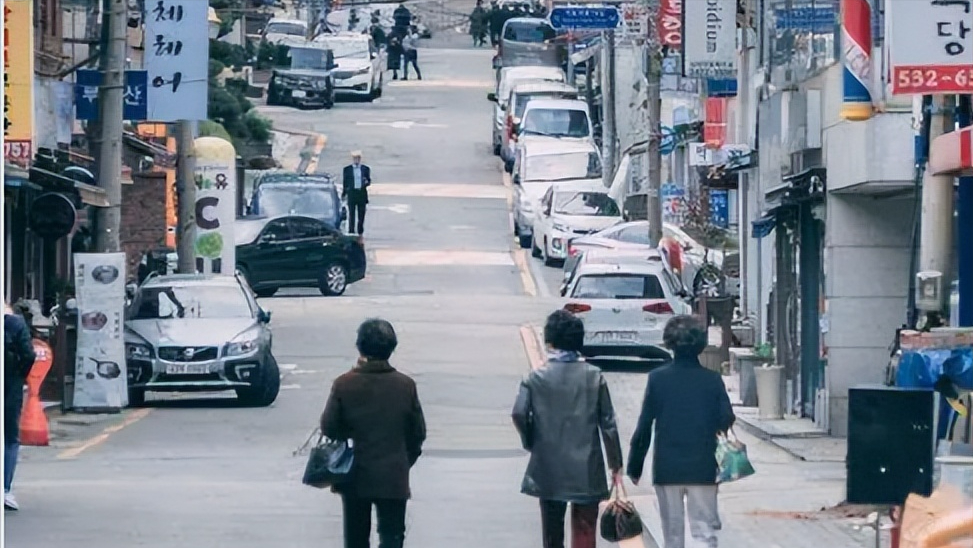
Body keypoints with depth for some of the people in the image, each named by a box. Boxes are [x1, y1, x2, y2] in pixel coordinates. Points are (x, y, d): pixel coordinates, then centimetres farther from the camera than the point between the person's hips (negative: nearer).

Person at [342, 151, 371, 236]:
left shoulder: (366, 169, 6)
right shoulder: (347, 169, 4)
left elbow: (369, 181, 9)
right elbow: (345, 182, 8)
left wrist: (366, 182, -15)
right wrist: (343, 194, 7)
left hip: (362, 193, 1)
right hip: (351, 193, -1)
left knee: (361, 215, 6)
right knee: (351, 215, -1)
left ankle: (360, 233, 17)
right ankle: (351, 232, 4)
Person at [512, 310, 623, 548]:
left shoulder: (537, 378, -5)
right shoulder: (594, 377, -3)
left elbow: (519, 415, -13)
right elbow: (608, 423, -2)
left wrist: (531, 443, 7)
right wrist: (615, 465, 5)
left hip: (548, 469, 1)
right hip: (587, 472, -1)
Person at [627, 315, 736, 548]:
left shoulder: (657, 379, -5)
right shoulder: (712, 380, -5)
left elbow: (644, 427, -3)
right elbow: (726, 420, -3)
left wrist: (634, 466, 5)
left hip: (666, 468, 0)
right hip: (703, 468, 0)